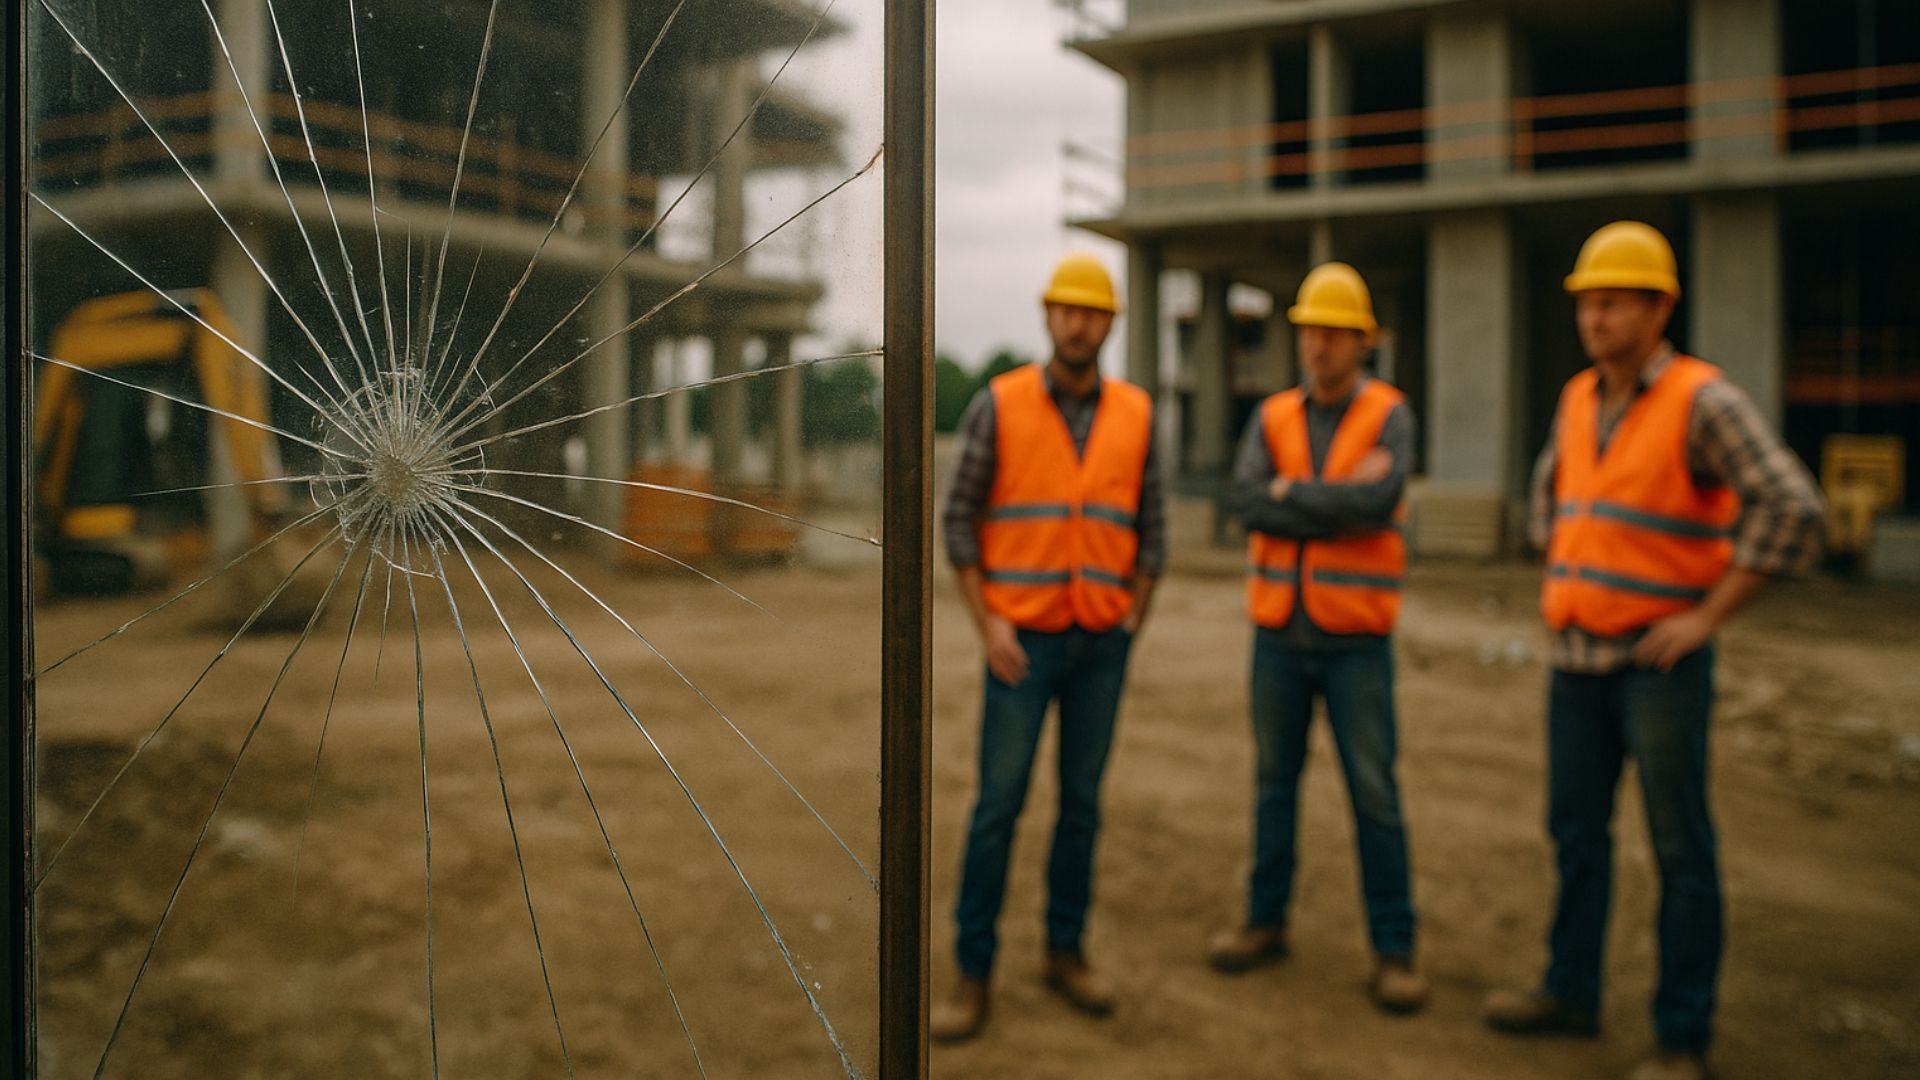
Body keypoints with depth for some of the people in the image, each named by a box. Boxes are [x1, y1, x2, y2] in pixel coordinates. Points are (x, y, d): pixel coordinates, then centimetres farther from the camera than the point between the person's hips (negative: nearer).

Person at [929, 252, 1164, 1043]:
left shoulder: (1136, 414, 3)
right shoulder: (996, 405, -6)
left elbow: (1150, 528, 7)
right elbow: (959, 520, -5)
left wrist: (1130, 629, 0)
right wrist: (987, 624, -13)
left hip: (1099, 644, 3)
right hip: (1023, 641, -3)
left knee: (1082, 799, 9)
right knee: (999, 803, -3)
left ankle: (1066, 952, 23)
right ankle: (972, 974, 6)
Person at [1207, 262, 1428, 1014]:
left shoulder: (1388, 416, -4)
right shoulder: (1272, 418, 6)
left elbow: (1376, 502, -22)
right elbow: (1247, 500, -11)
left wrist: (1290, 491, -13)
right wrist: (1337, 501, -16)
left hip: (1356, 642, -3)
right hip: (1279, 635, 4)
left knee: (1374, 794, 1)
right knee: (1274, 782, 13)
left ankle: (1394, 949, 11)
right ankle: (1266, 922, 26)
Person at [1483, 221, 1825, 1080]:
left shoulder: (1702, 400, -12)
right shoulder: (1578, 399, 10)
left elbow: (1792, 508, -19)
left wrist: (1708, 616, -17)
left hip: (1658, 661, -7)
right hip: (1576, 656, 7)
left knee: (1680, 848, 2)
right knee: (1576, 830, 14)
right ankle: (1571, 992, 28)